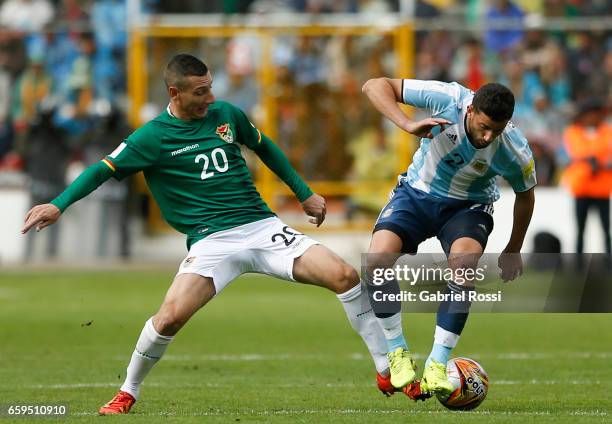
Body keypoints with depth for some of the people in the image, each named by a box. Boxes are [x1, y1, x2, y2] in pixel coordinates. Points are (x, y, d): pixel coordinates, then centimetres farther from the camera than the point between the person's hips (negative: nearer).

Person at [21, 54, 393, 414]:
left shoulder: (226, 114, 8)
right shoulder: (153, 137, -3)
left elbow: (264, 148, 24)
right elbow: (104, 170, -3)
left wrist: (304, 194, 27)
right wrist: (59, 205, -17)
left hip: (263, 226, 3)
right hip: (211, 242, -3)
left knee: (344, 276, -13)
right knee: (172, 315, -26)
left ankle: (387, 369, 1)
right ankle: (128, 393, 0)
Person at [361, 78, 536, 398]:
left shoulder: (515, 152, -24)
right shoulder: (447, 99, -27)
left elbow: (525, 195, -1)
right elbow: (375, 86, -22)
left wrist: (513, 251, 10)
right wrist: (408, 125, -37)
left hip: (468, 206, -1)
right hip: (416, 194, 1)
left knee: (464, 264, -33)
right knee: (377, 260, -25)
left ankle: (437, 364, -23)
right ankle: (398, 352, -6)